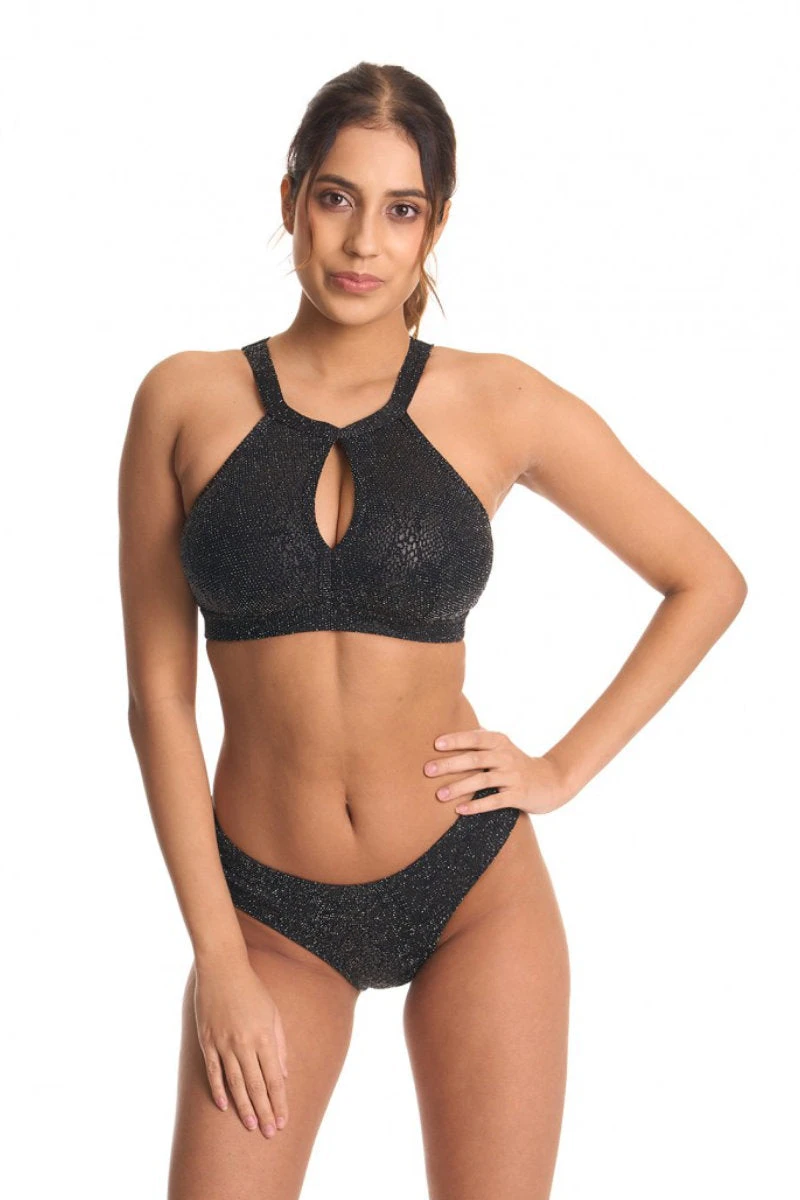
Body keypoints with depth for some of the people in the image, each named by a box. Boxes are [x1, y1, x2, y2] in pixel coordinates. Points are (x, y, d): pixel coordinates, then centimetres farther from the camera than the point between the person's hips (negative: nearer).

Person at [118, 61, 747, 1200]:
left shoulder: (499, 403, -3)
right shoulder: (185, 400, -3)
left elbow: (708, 580, 7)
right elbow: (159, 697, -3)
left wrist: (565, 768, -1)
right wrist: (218, 960, -6)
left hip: (472, 889, 0)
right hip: (269, 906, 0)